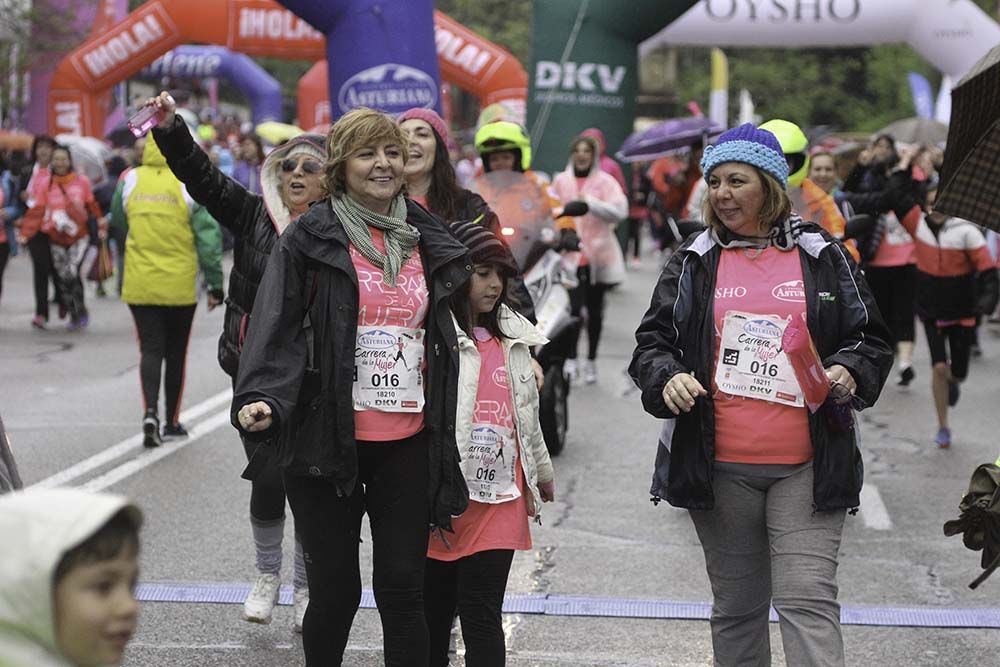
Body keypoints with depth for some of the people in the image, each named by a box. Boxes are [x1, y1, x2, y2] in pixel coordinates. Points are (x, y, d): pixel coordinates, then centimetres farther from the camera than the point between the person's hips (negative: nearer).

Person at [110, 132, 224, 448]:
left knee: (150, 349, 4)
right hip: (180, 286, -1)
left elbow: (117, 221, 16)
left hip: (140, 285, 1)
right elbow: (208, 236, -9)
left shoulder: (130, 180, 0)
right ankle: (172, 421, 20)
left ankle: (150, 412, -17)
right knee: (175, 353, 12)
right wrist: (215, 283, -3)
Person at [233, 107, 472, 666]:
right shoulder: (311, 239, -4)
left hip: (408, 443, 3)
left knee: (403, 588, 3)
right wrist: (263, 400, -24)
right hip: (328, 441, -3)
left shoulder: (429, 240, 10)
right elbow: (278, 329, -9)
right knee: (335, 589, 6)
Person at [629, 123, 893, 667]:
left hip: (806, 469, -2)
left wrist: (849, 372, -11)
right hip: (720, 467, 2)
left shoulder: (824, 258, 6)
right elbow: (652, 342, 9)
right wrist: (666, 378, -13)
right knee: (736, 606, 12)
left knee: (808, 601, -11)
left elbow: (871, 339, 11)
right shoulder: (693, 264, 8)